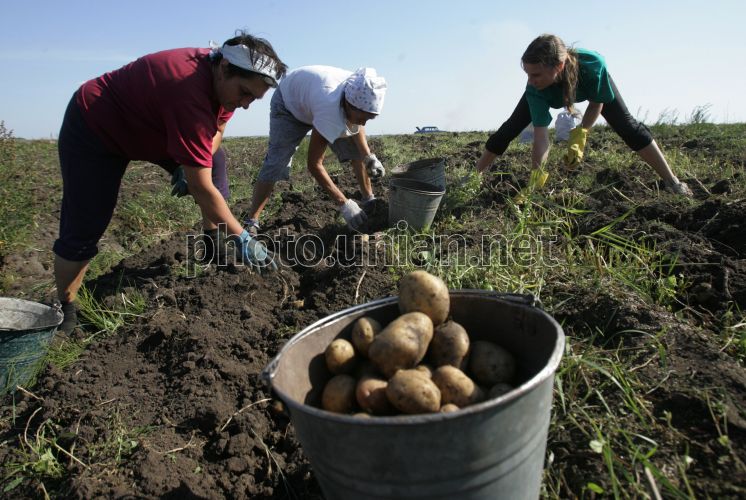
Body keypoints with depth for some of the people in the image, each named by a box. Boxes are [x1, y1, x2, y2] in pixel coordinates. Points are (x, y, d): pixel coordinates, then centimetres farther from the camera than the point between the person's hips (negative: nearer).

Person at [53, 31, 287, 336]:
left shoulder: (225, 78, -15)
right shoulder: (190, 94, -40)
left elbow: (217, 127, 3)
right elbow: (201, 188, -38)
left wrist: (191, 164, -14)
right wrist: (243, 239, -34)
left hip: (150, 124, 8)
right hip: (92, 129, -8)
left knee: (215, 161, -3)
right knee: (83, 229, -10)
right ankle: (66, 309, 7)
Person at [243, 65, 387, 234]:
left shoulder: (361, 97, -28)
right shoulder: (329, 109, -47)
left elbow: (357, 126, -4)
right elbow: (314, 164, -42)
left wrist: (369, 156, -21)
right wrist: (343, 204, -44)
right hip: (289, 103, -6)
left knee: (359, 150, -3)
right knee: (277, 161, -20)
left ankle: (369, 201, 13)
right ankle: (251, 222, -14)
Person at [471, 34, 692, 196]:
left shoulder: (593, 64, -45)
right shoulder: (535, 89, -43)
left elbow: (597, 102, -24)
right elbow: (541, 136, -44)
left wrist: (579, 136, -36)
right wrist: (537, 174, -56)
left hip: (592, 84, 0)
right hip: (547, 92, 1)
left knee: (626, 125, -9)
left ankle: (672, 182, 2)